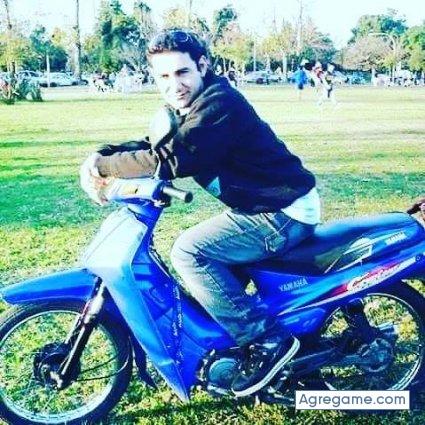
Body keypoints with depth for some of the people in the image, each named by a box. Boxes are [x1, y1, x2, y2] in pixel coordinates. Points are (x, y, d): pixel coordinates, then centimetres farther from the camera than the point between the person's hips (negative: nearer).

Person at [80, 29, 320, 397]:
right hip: (267, 205, 10)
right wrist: (98, 157, -5)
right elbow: (152, 146, 12)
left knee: (189, 250, -18)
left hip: (284, 212, -10)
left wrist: (102, 165, -20)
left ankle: (267, 340, -12)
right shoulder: (186, 107, 11)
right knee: (200, 246, 21)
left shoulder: (219, 103, -20)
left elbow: (171, 159, -30)